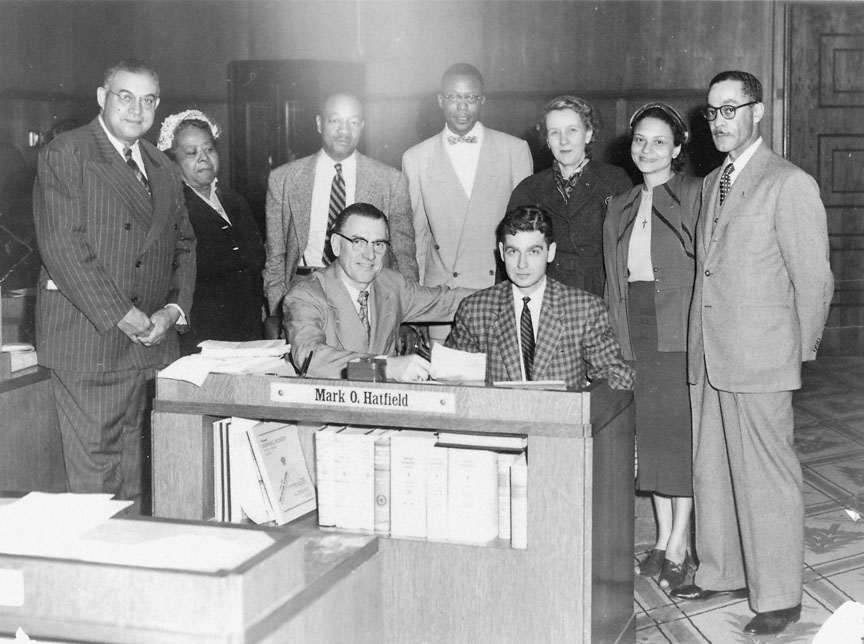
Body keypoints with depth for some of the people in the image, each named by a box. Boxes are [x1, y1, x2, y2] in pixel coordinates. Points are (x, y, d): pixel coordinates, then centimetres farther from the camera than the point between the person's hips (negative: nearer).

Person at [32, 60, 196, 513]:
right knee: (95, 470, -4)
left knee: (131, 469, 8)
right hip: (87, 338, -6)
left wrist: (174, 308, 0)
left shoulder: (163, 169, 18)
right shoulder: (64, 155, -3)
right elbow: (61, 245, -12)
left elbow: (183, 244, 19)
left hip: (150, 339, 6)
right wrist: (121, 315, -15)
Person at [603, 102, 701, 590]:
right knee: (650, 435, 10)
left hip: (681, 334, -5)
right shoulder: (620, 207, 14)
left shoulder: (696, 196, -4)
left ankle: (679, 548, 9)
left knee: (681, 434, 0)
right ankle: (664, 539, 22)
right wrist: (618, 339, 8)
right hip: (635, 337, 6)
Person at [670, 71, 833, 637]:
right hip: (710, 356, 8)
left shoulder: (790, 184, -9)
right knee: (712, 471, 15)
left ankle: (779, 597, 11)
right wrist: (702, 342, 11)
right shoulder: (711, 184, 16)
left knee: (766, 478, -1)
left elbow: (814, 278, -8)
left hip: (761, 358, -7)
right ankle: (721, 573, 31)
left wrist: (802, 351, -2)